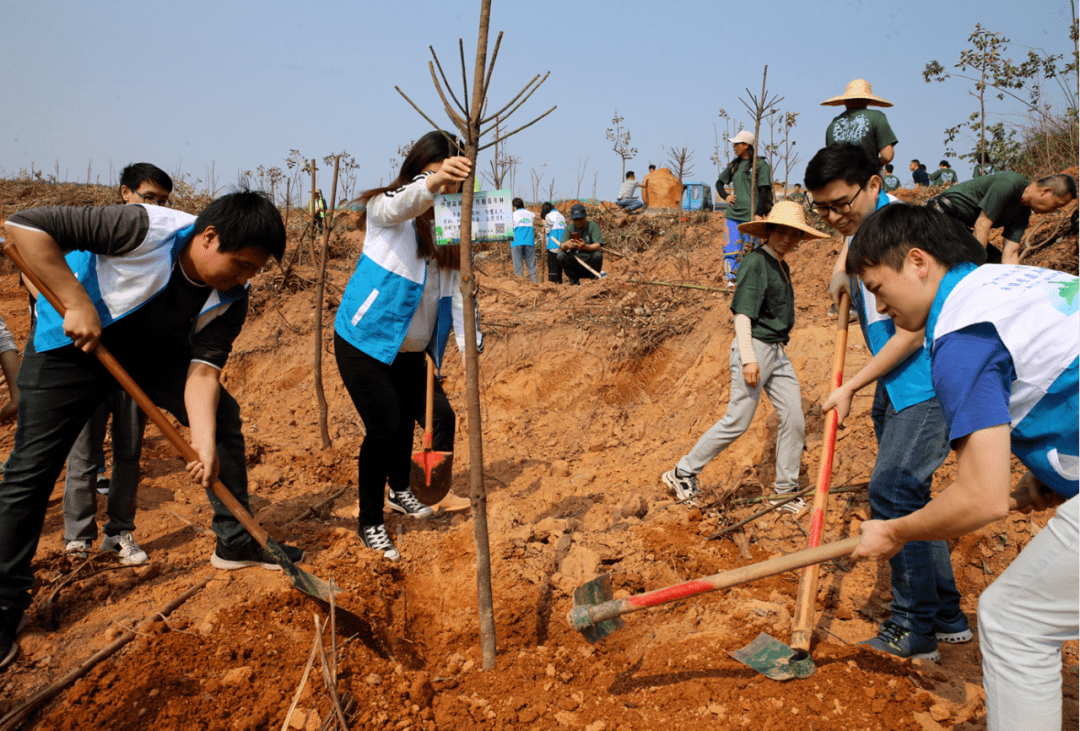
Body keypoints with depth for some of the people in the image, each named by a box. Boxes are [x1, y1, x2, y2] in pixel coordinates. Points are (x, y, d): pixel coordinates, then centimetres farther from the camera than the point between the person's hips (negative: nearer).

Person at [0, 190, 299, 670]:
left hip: (151, 346, 6)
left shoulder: (231, 297, -17)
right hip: (71, 342, -5)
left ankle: (236, 542, 13)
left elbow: (203, 369, -20)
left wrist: (205, 444, -33)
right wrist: (78, 304, -39)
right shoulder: (146, 229, -36)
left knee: (222, 414, 0)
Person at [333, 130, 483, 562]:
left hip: (411, 350, 6)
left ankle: (399, 491, 46)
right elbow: (399, 204, -38)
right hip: (365, 342, -6)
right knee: (384, 427, -9)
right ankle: (370, 522, 11)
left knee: (423, 419, 16)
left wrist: (467, 342, -17)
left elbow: (458, 291, -2)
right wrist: (432, 183, -59)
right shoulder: (385, 210, -12)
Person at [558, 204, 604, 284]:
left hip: (589, 261, -2)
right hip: (574, 262, 2)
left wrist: (585, 247, -40)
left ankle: (594, 279, -6)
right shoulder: (569, 228, 5)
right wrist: (566, 245, -36)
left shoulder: (593, 226, -2)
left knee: (598, 255, -33)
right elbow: (562, 246, -9)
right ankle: (574, 280, -5)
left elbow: (598, 246, -17)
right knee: (561, 255, -25)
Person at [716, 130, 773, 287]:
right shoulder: (734, 165, 15)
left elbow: (764, 191, -6)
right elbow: (719, 183, 28)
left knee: (750, 249, -3)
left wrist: (759, 213, -14)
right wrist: (726, 196, 9)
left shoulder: (761, 164, -2)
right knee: (731, 248, -5)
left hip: (751, 215, -5)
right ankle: (731, 279, -6)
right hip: (733, 214, 5)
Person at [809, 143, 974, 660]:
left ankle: (914, 629, -6)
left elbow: (913, 332, -20)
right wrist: (841, 273, 19)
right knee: (906, 497, 11)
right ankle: (947, 619, 23)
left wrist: (851, 387, -15)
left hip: (929, 382, -10)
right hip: (895, 385, 10)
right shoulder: (859, 224, 8)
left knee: (893, 490, -17)